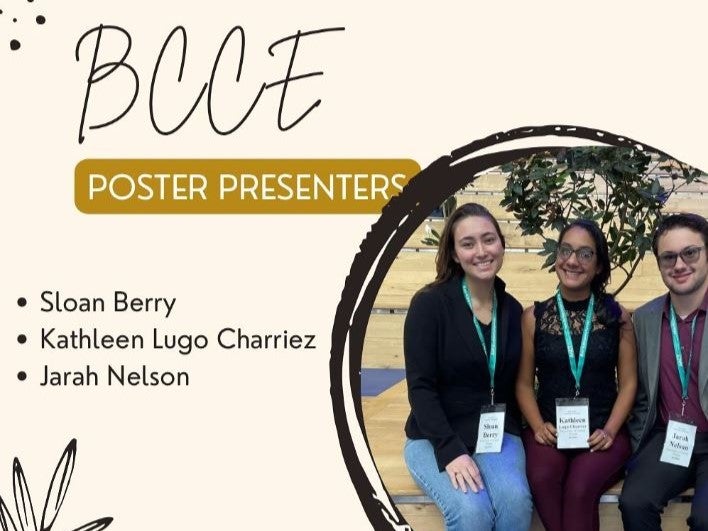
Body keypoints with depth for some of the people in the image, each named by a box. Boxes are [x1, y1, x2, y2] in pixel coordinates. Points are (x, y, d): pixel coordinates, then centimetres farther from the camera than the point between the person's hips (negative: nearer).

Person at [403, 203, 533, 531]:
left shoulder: (512, 310, 6)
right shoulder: (429, 304, -9)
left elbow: (512, 384, 12)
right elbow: (420, 387, -13)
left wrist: (509, 435, -4)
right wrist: (451, 451, -23)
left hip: (497, 435, 3)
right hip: (435, 439, -3)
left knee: (516, 500, -28)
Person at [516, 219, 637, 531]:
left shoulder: (617, 317, 5)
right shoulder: (534, 317, 6)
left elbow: (628, 382, 6)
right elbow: (524, 382, 7)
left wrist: (610, 431, -8)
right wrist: (538, 426, -10)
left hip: (602, 432, -1)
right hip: (550, 429, 1)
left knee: (580, 488, -30)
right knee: (542, 479, -32)